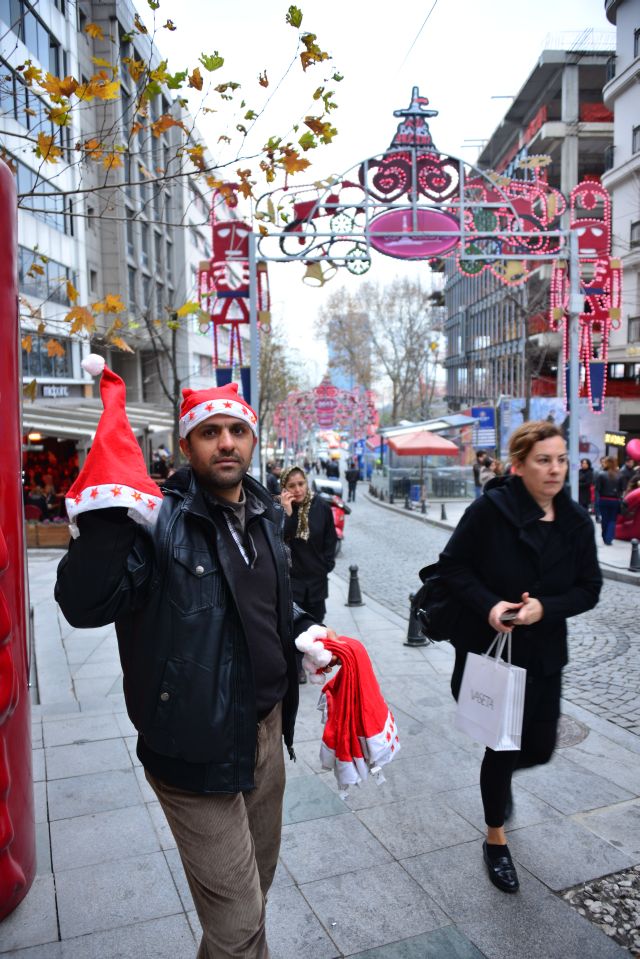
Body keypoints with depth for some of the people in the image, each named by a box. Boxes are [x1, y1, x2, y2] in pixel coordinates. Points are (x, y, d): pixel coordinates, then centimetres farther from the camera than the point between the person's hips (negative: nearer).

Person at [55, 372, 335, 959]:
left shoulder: (265, 514, 6)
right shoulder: (160, 519, -16)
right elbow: (84, 606, -30)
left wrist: (305, 634, 5)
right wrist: (110, 513, -39)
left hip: (267, 727, 7)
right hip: (198, 747, -7)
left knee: (255, 885, 26)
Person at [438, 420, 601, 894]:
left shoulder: (576, 521, -3)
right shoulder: (491, 509, -16)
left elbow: (589, 588, -1)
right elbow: (453, 565, -9)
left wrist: (545, 607, -18)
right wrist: (488, 605, -23)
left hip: (543, 655, 4)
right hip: (491, 648, -4)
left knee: (540, 747, 11)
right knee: (503, 746, 7)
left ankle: (500, 777, 49)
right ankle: (496, 839, 33)